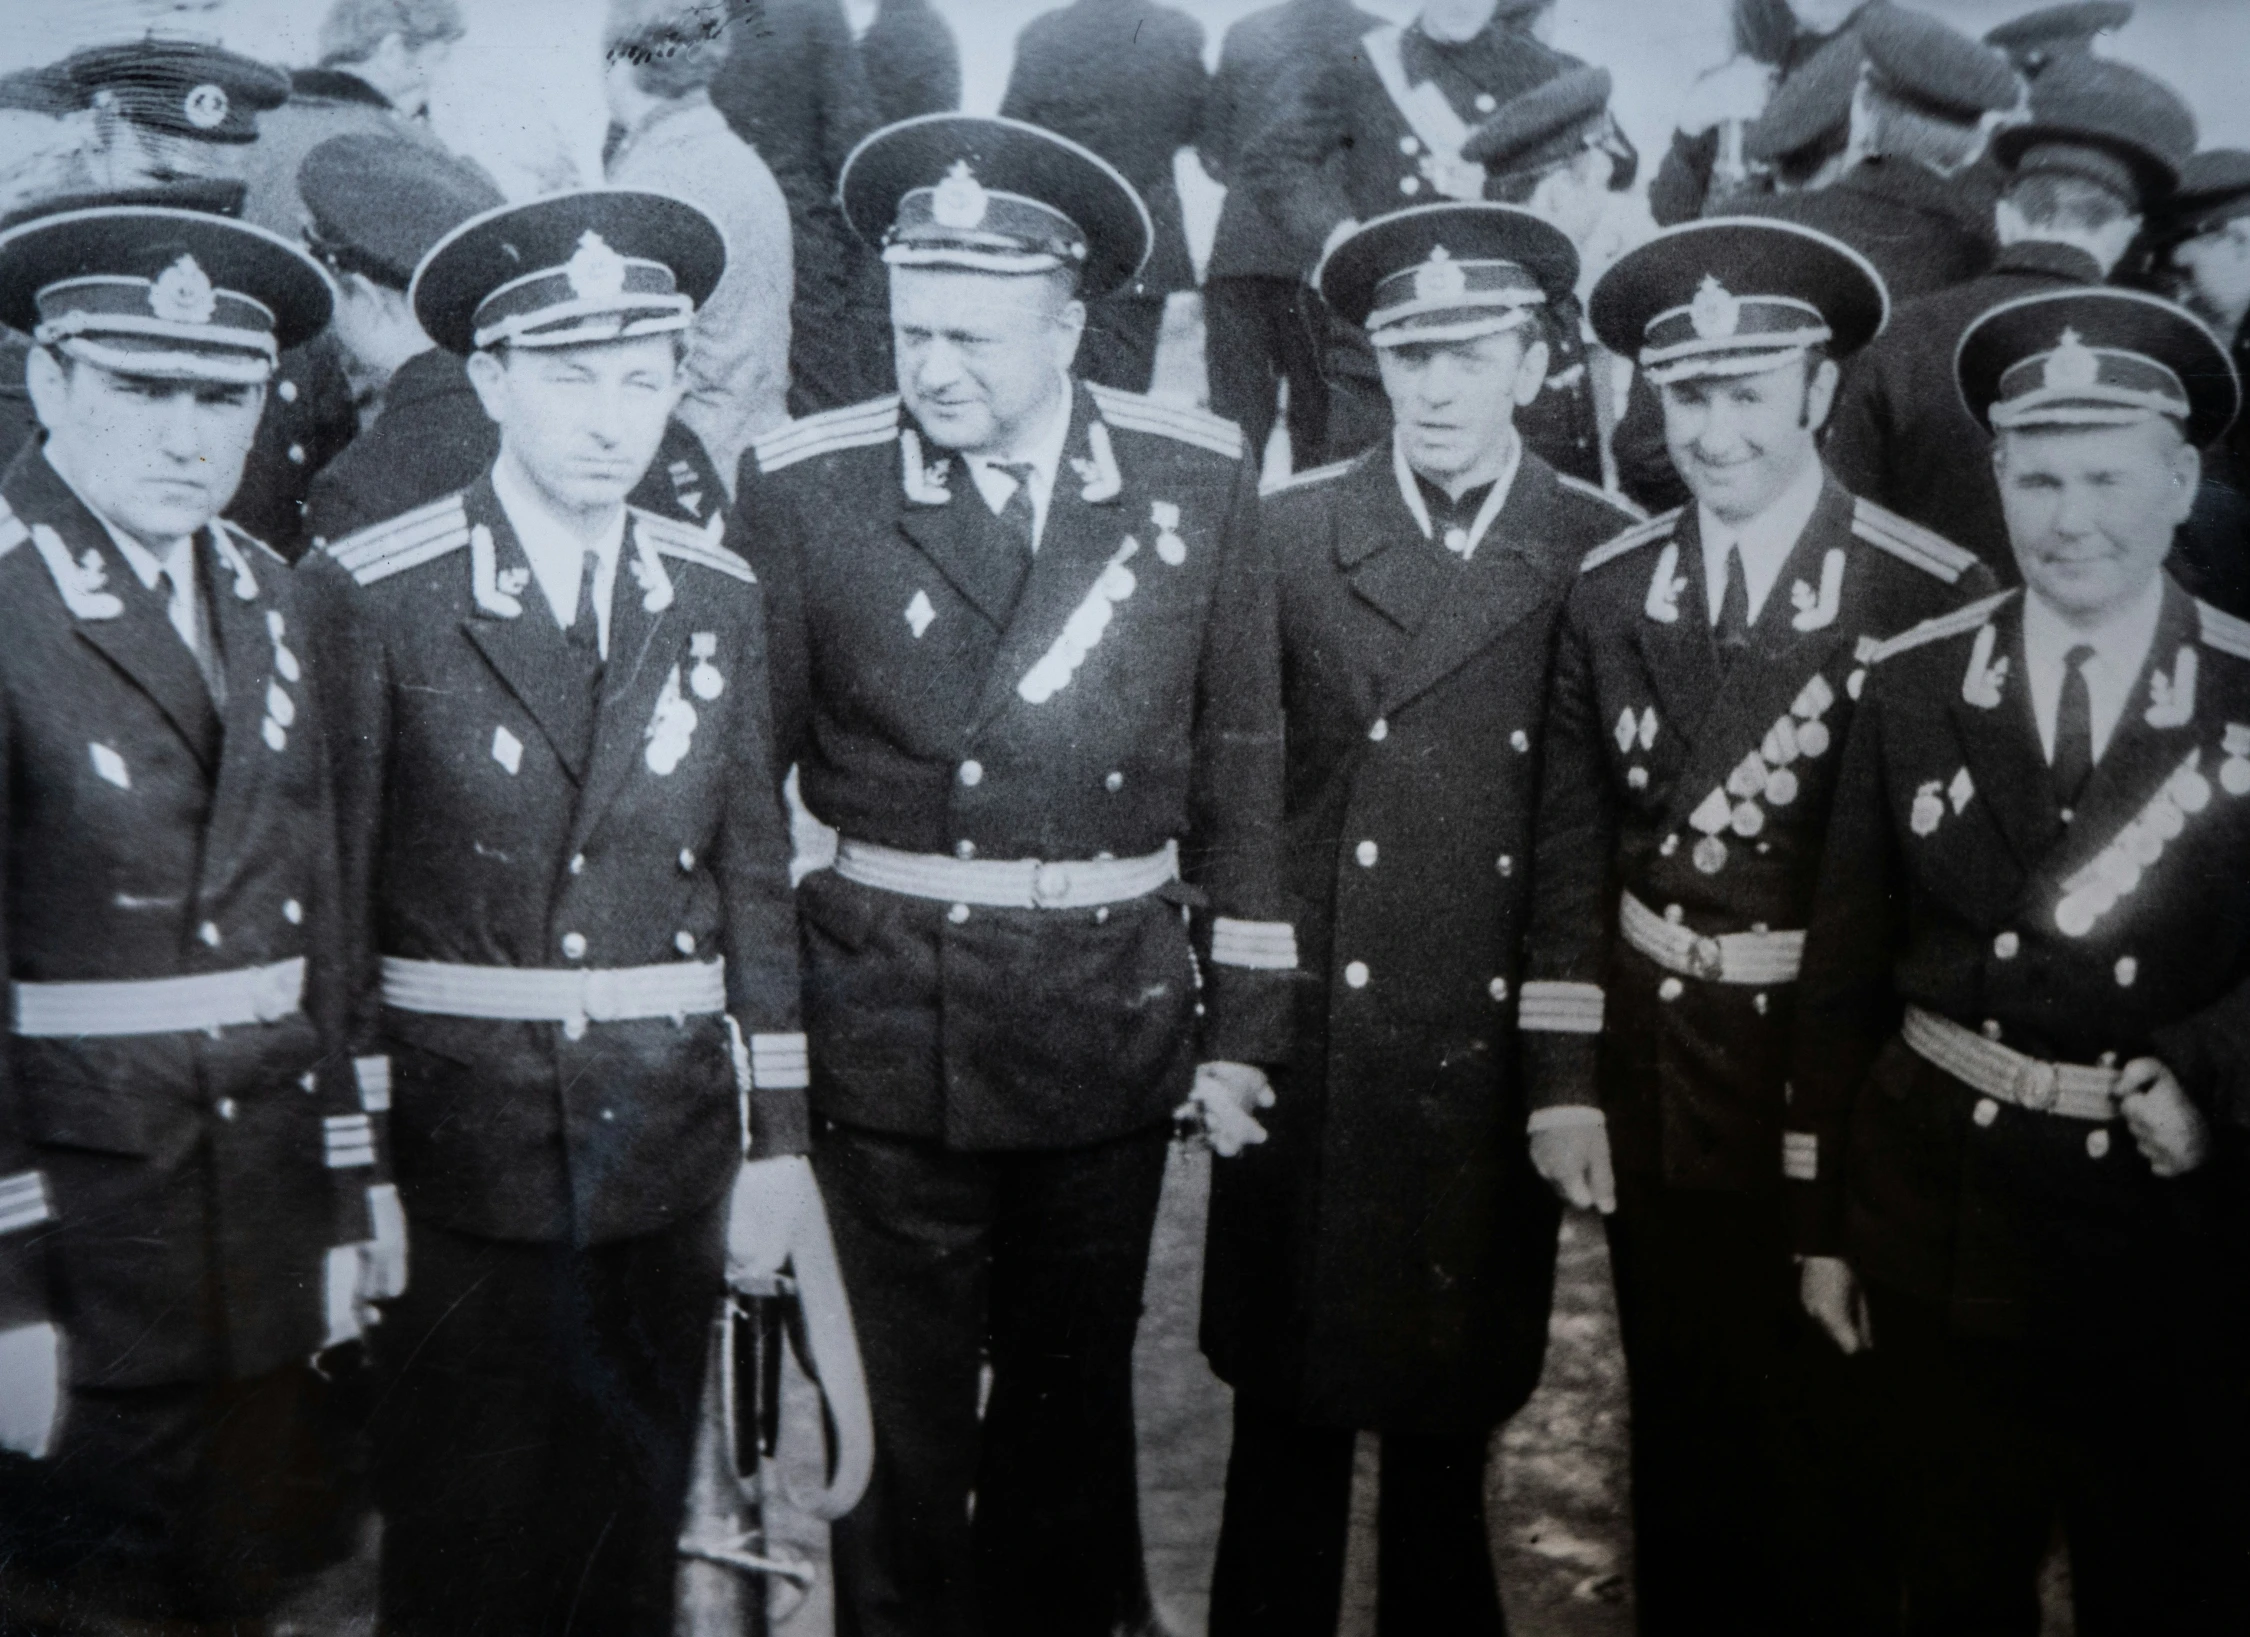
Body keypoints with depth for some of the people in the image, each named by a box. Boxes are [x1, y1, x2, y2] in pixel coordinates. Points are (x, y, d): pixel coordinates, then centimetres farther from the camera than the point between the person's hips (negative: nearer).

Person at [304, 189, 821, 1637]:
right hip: (460, 1142, -3)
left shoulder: (719, 597, 5)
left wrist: (780, 1134, 6)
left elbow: (756, 877, 7)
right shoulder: (372, 594, -6)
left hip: (668, 1138, 3)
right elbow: (328, 895, -5)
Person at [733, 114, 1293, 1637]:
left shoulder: (1200, 477, -1)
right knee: (903, 1411, 9)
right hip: (889, 1018, -1)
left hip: (1118, 1011, 2)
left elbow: (1241, 764, 4)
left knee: (1077, 1398, 18)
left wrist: (1245, 1019, 3)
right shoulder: (803, 487, -5)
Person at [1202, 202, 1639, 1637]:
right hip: (1311, 1048, 0)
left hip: (1497, 1064, 0)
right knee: (1289, 1424, 10)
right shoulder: (1284, 538, 1)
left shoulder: (1611, 559, 1)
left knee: (1452, 1423, 14)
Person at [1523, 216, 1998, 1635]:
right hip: (1653, 1079, 3)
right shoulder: (1611, 591, 1)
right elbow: (1573, 853, 3)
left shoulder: (1936, 596, -11)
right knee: (1678, 1436, 19)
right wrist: (1562, 1082, 1)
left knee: (1826, 1441, 13)